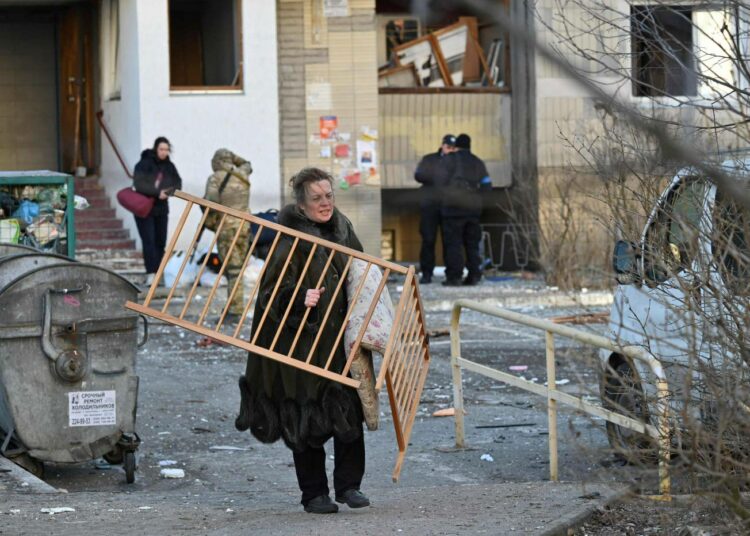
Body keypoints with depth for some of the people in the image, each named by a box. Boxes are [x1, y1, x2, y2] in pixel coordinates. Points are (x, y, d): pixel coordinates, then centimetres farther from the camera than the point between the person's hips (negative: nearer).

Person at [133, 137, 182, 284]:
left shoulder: (169, 166, 6)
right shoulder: (144, 164, -11)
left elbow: (177, 184, 2)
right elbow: (139, 184, -21)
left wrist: (167, 192, -18)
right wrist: (157, 192, -24)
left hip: (161, 208, 6)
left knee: (161, 241, 5)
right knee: (149, 240, -12)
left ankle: (158, 272, 11)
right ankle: (150, 274, -17)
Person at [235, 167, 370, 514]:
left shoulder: (343, 229, 8)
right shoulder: (291, 239, -13)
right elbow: (274, 289, -16)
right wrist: (299, 299, -33)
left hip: (341, 337, 6)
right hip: (303, 342, -6)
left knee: (349, 413, 5)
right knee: (307, 418, 2)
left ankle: (349, 485, 18)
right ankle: (314, 493, 13)